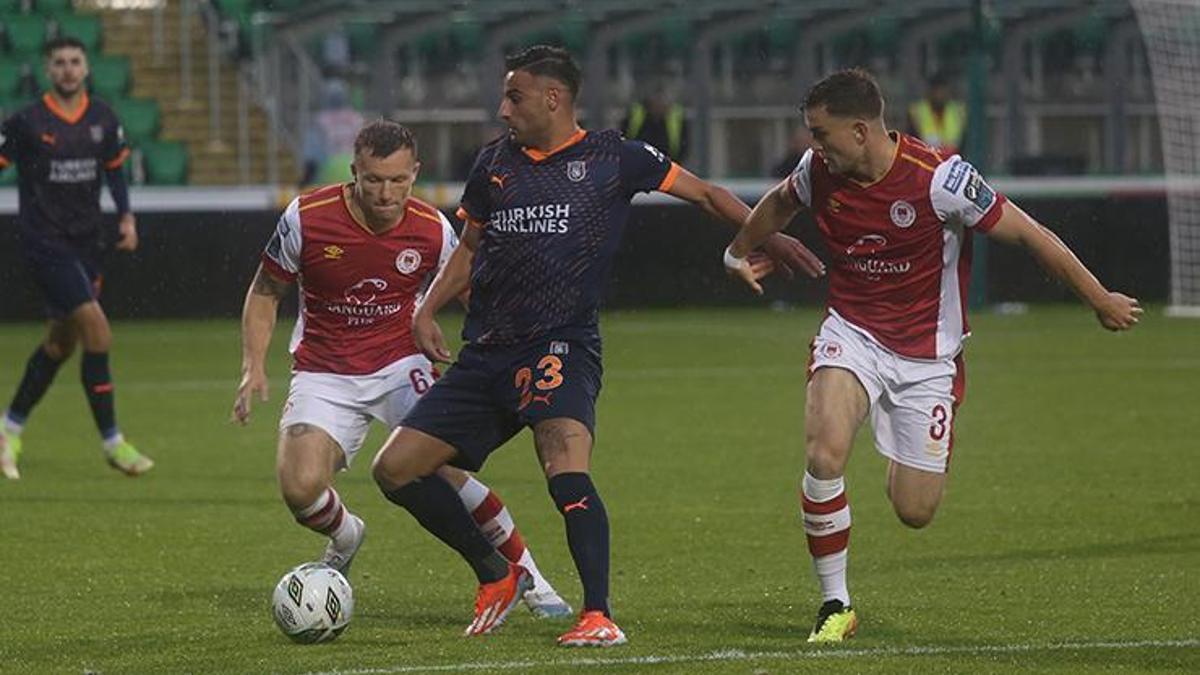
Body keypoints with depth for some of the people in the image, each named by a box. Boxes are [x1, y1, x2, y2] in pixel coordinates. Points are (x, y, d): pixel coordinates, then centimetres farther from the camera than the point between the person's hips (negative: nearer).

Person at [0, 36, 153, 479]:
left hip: (86, 242, 6)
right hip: (44, 241, -6)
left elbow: (114, 169, 18)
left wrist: (126, 216, 5)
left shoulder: (103, 120, 4)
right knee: (97, 330, -17)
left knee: (61, 342, 14)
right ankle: (112, 442, -10)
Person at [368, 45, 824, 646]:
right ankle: (494, 574, 17)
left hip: (561, 346, -6)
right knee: (396, 468, 0)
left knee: (565, 470, -31)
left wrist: (767, 238, -4)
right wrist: (426, 311, 10)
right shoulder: (494, 162, 13)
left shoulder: (611, 158, 1)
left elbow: (704, 193, 8)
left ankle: (599, 616, -28)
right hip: (487, 350, 6)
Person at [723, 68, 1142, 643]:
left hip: (927, 352, -2)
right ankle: (835, 605, -9)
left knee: (914, 511, 0)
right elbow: (780, 204, 18)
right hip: (852, 332, 2)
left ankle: (910, 464, 40)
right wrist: (739, 252, 35)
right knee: (824, 454, -25)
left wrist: (1100, 300, -7)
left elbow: (1028, 234, -13)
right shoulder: (818, 170, -8)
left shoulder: (938, 178, -23)